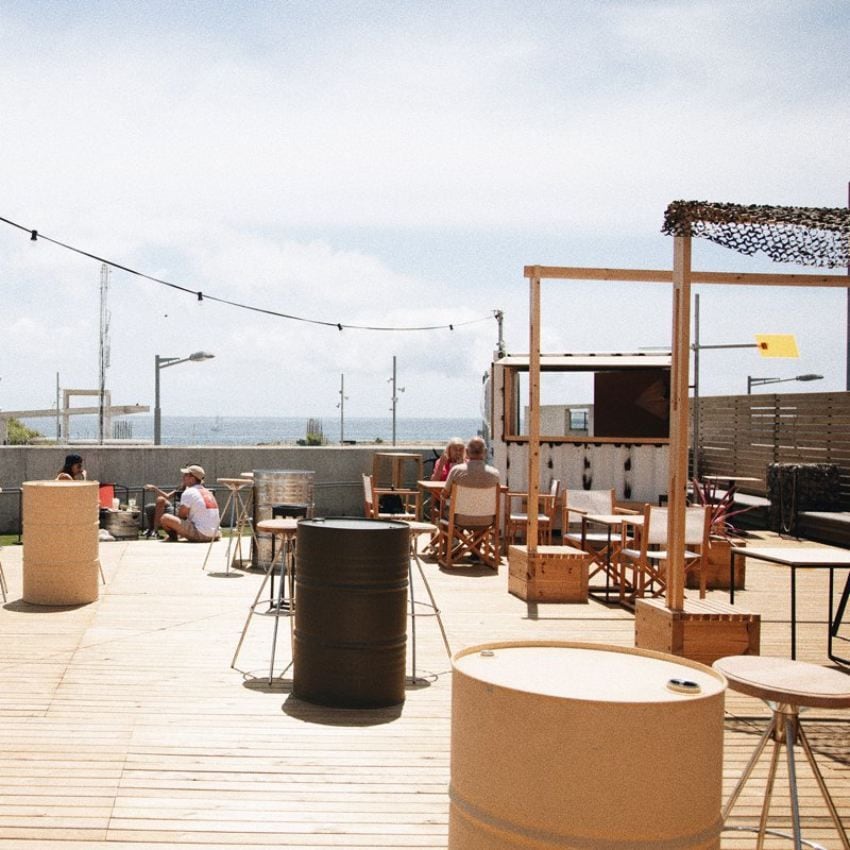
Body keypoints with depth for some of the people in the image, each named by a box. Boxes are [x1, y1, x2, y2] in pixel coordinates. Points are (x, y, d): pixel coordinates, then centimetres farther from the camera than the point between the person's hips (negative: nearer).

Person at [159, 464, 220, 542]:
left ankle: (173, 537, 12)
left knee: (165, 518, -8)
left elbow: (181, 516, -2)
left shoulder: (189, 492, -7)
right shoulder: (208, 492, 16)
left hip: (200, 535, -9)